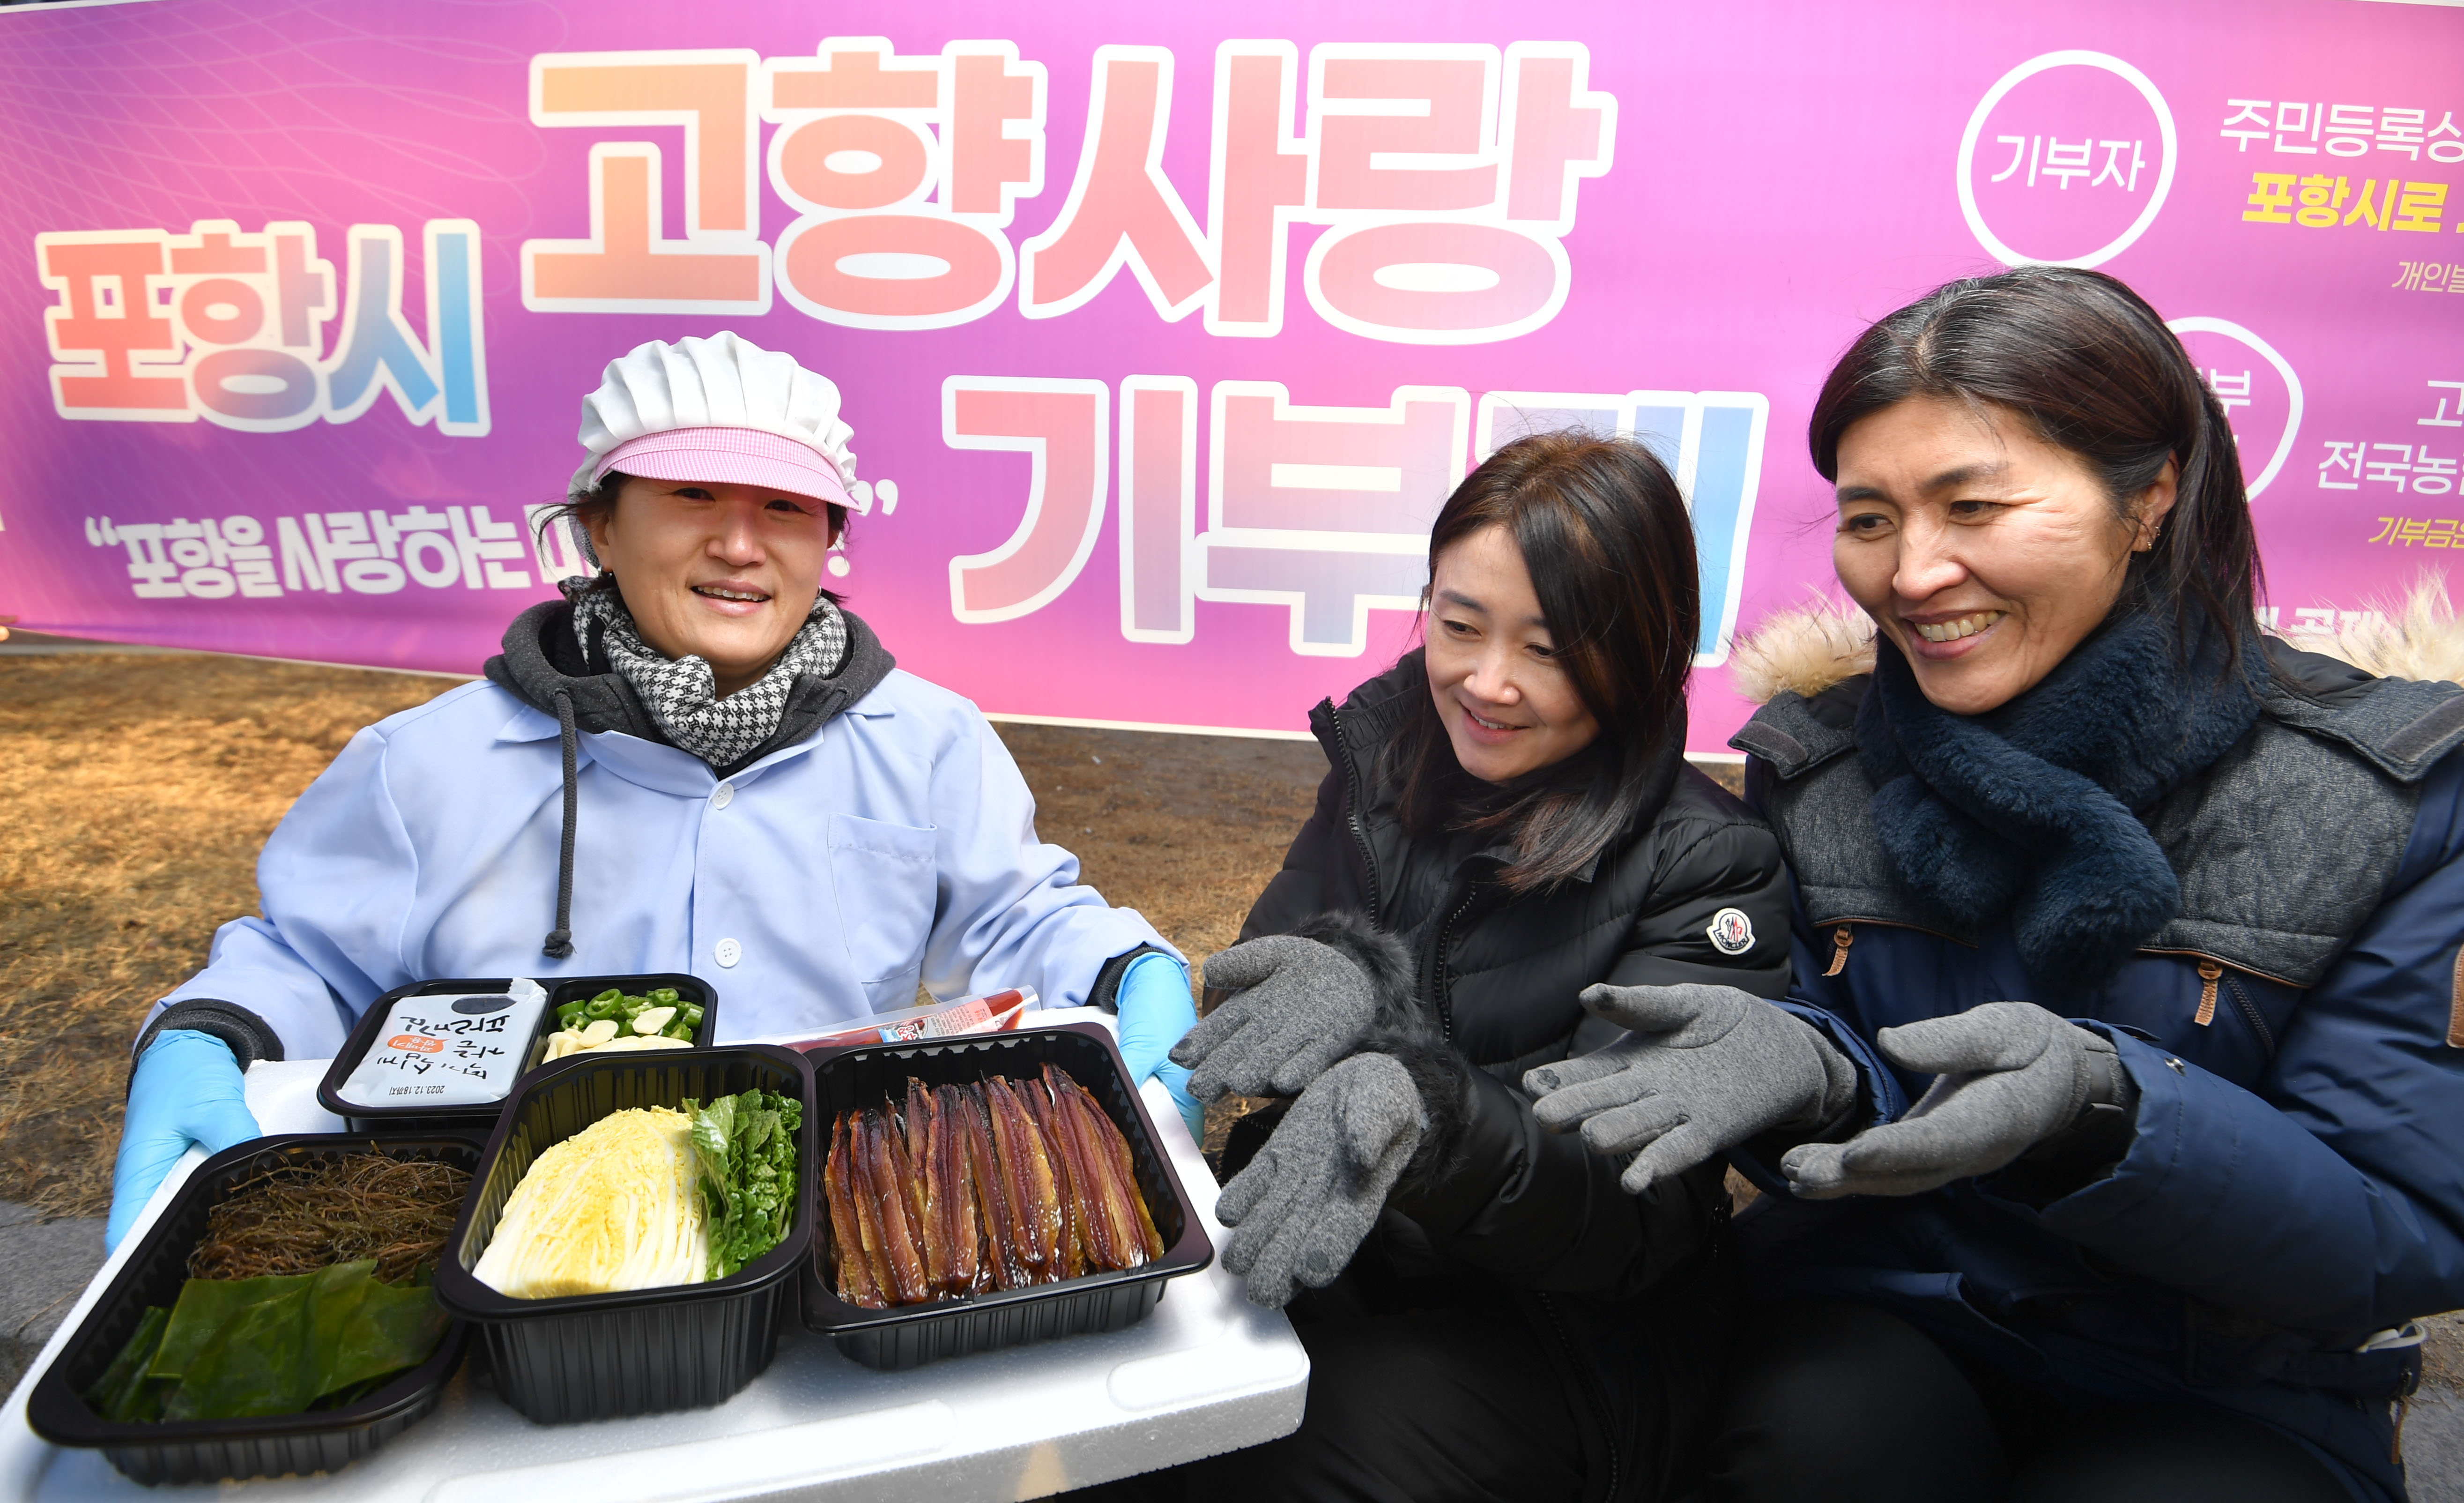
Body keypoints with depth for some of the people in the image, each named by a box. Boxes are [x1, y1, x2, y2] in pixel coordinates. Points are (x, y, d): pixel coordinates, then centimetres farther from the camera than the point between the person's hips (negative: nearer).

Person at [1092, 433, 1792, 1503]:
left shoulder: (1705, 868, -14)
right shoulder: (1387, 752, -1)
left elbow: (1639, 1214, -19)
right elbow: (1264, 991, 3)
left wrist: (1429, 1115, -39)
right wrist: (1349, 978, -21)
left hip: (1572, 1319, -3)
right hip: (1331, 1248, 4)